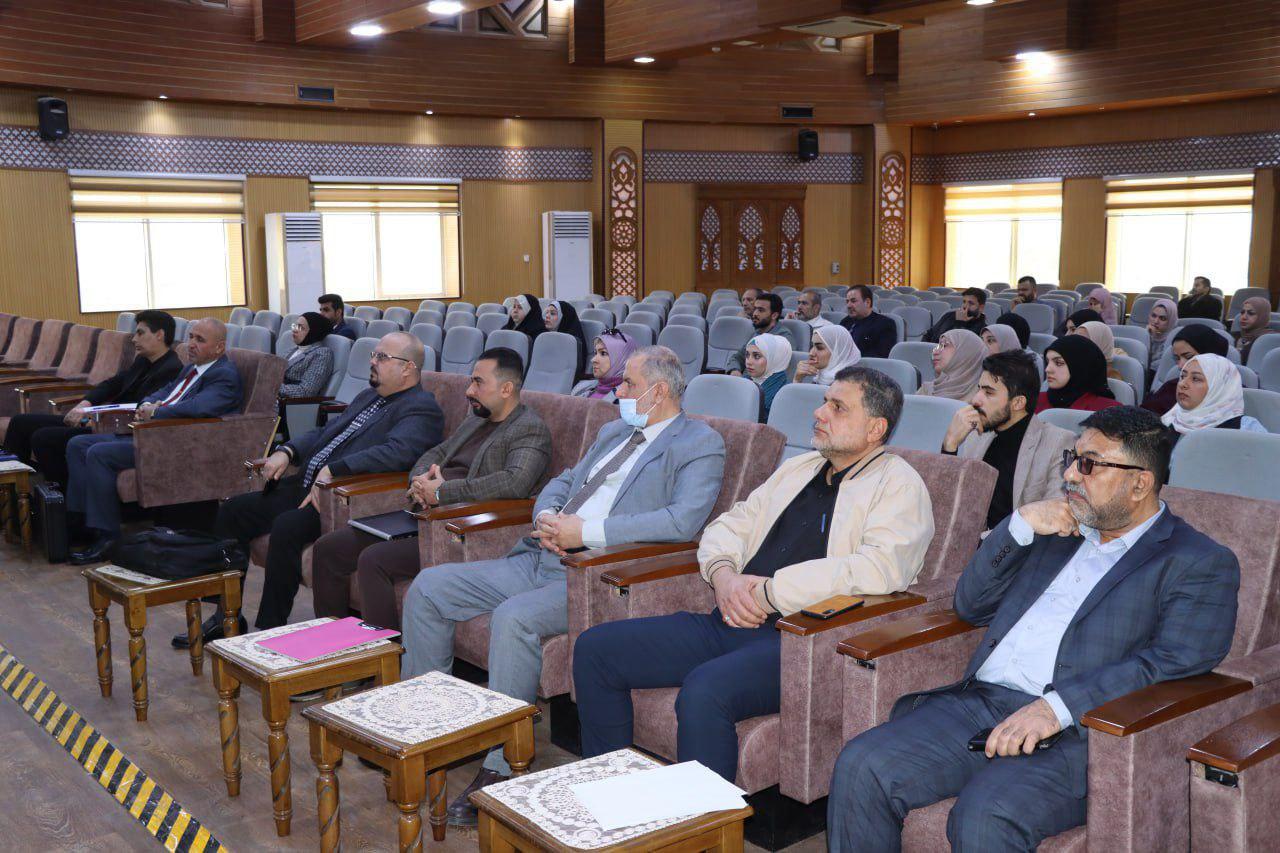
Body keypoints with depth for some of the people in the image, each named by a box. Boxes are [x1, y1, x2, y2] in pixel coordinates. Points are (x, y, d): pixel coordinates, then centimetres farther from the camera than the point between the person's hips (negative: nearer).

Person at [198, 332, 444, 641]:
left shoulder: (422, 409, -8)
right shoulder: (368, 396, 22)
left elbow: (397, 451, -26)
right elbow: (324, 433, 26)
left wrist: (332, 470, -29)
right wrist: (286, 451, 7)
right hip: (305, 486, 10)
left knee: (287, 526, -32)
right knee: (233, 511, 2)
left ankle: (270, 627, -16)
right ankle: (226, 617, 10)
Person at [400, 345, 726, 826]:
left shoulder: (700, 445, -4)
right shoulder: (614, 432, 23)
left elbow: (684, 520, -20)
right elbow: (564, 482, 28)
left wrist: (587, 531, -20)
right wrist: (546, 516, 1)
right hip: (542, 559, 9)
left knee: (513, 618, -35)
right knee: (428, 588, 1)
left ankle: (500, 770, -22)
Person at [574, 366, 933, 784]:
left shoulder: (899, 486, -1)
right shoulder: (797, 468, 23)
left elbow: (881, 569, -19)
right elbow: (730, 525, 23)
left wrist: (770, 591, -16)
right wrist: (723, 574, -1)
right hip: (732, 623, 8)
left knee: (704, 690, -36)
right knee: (595, 648, 0)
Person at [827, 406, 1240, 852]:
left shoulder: (1202, 563, 5)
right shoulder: (1058, 528, 24)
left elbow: (1174, 663, -11)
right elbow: (970, 606, 22)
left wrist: (1056, 707, -22)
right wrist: (1019, 525, 6)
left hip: (1074, 732, -6)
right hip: (979, 701, 6)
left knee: (985, 817, -34)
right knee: (861, 766, -17)